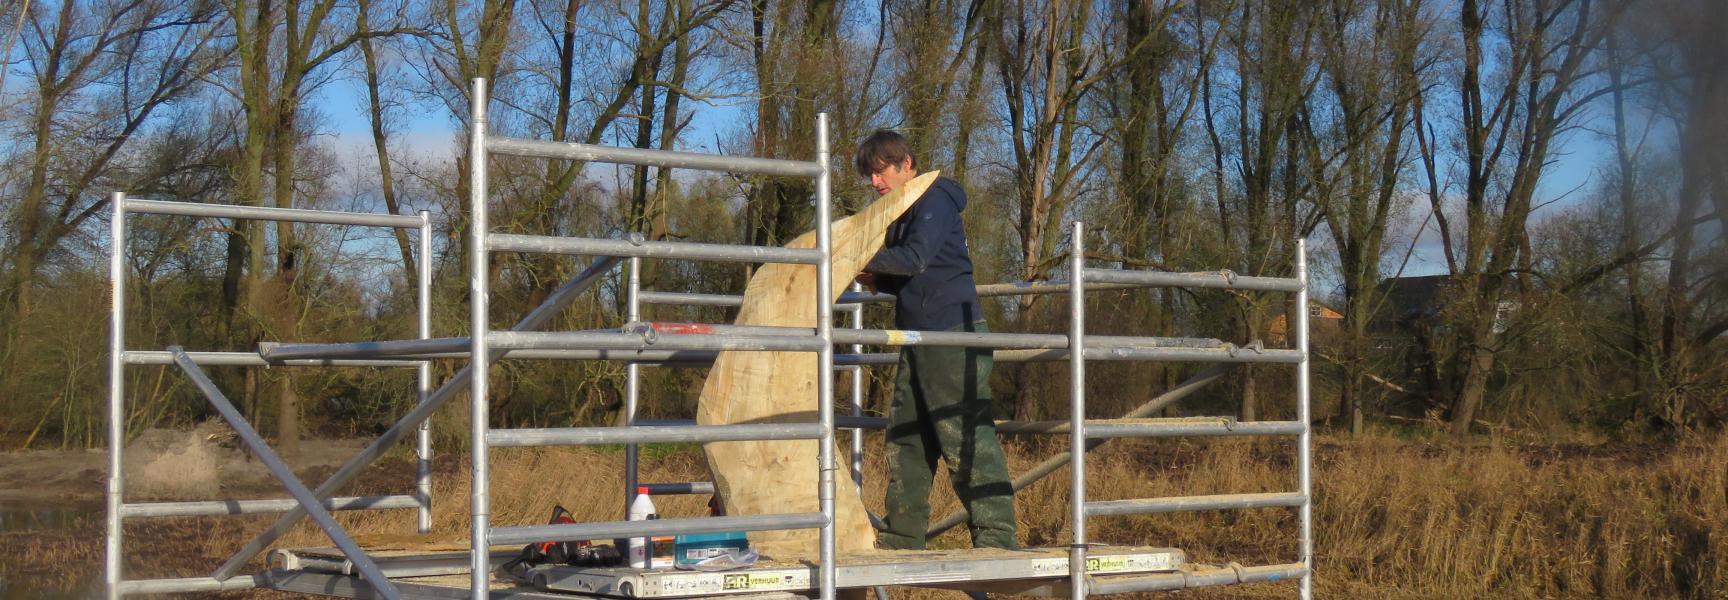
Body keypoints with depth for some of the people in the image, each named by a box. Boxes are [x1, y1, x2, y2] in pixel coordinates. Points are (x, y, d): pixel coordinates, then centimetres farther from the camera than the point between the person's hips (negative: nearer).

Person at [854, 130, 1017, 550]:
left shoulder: (935, 199, -7)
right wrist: (873, 279, 7)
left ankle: (996, 534, -10)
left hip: (953, 332, -10)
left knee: (966, 437, -11)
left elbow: (915, 258, -20)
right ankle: (902, 538, 13)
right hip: (919, 337, 10)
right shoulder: (902, 213, 21)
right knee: (906, 439, 9)